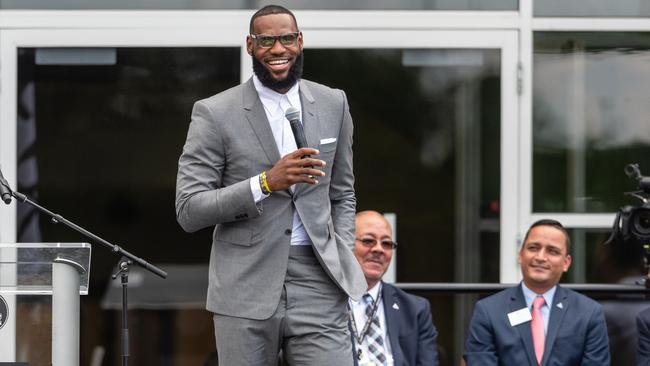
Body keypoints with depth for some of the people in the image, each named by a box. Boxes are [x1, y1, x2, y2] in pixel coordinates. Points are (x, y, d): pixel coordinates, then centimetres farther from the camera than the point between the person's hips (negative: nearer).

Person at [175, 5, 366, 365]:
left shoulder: (333, 105, 10)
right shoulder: (215, 114, -2)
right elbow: (188, 211, -7)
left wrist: (344, 261, 5)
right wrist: (266, 182, -17)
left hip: (317, 283, 2)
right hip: (246, 288, -2)